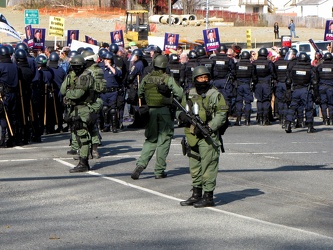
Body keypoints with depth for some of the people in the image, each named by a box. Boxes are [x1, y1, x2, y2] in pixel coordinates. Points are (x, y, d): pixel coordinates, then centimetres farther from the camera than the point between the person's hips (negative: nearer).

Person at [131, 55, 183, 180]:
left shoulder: (146, 78, 3)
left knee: (151, 140, 15)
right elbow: (180, 94, -9)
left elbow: (139, 94, 14)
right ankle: (159, 171, 8)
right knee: (163, 140, 6)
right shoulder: (168, 79, -9)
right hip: (165, 112, -3)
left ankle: (141, 164, -5)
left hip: (150, 111, 4)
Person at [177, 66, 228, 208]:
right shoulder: (189, 95, 12)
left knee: (208, 166, -6)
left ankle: (208, 197, -2)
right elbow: (180, 109, 21)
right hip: (192, 136, 6)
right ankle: (196, 195, 22)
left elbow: (222, 115, -7)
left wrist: (208, 128, -18)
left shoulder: (215, 95, -3)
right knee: (194, 167, 12)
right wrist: (181, 115, -4)